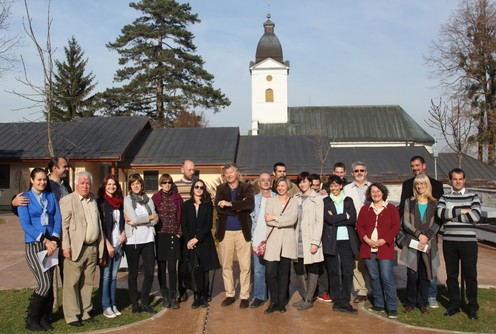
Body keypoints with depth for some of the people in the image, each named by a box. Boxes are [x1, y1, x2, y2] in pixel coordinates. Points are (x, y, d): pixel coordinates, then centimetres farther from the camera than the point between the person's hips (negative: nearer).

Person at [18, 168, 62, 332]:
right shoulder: (25, 198, 0)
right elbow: (25, 224, -8)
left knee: (49, 284, 6)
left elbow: (58, 219, 5)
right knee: (45, 283, -12)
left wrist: (54, 239, -11)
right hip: (34, 245, -4)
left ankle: (44, 319, 19)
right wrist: (45, 241, -16)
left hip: (52, 244, 4)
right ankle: (31, 320, 6)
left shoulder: (51, 197, 11)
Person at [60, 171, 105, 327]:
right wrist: (66, 247, -16)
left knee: (88, 283, 12)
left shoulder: (93, 200, 15)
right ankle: (72, 316, 9)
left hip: (92, 248, 6)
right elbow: (64, 225, -10)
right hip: (76, 248, -6)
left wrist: (100, 249, 12)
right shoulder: (67, 200, -3)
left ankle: (85, 313, 21)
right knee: (72, 283, 0)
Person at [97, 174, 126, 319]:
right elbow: (99, 225, -9)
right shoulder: (100, 202, -5)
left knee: (114, 276, 11)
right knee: (105, 276, 1)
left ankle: (114, 304, 18)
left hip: (118, 244, 5)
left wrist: (124, 233, 2)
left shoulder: (120, 202, 12)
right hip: (106, 245, -5)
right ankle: (106, 307, 8)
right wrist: (107, 244, -12)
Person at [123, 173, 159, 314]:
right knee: (133, 273, 6)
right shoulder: (127, 199, -1)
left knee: (150, 272, 1)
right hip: (132, 240, -3)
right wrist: (150, 217, -1)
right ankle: (134, 303, 18)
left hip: (148, 239, 3)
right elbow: (134, 218, -13)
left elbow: (155, 219, 1)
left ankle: (145, 303, 16)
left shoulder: (148, 199, 11)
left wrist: (138, 221, -12)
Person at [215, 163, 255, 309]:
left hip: (242, 231, -2)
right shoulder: (221, 189, 8)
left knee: (245, 266, 1)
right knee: (226, 266, 10)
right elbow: (218, 207, -8)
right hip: (225, 232, 2)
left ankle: (244, 296, 14)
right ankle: (229, 295, 24)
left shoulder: (247, 187, 2)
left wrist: (230, 204, -21)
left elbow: (250, 204, -17)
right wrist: (238, 208, -14)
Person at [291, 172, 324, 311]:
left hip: (310, 240, -4)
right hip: (297, 239, 4)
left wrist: (315, 242, -13)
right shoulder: (295, 198, 12)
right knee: (298, 270, 6)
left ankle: (309, 299, 11)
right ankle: (304, 297, 21)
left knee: (312, 270, 2)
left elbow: (319, 221, -7)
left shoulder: (317, 198, -1)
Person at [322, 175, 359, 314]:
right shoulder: (325, 201, 5)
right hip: (331, 241, -1)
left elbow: (353, 219, -2)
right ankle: (337, 302, 12)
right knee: (334, 272, 3)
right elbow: (329, 219, -10)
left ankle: (345, 303, 5)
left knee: (348, 271, -3)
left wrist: (336, 220, -9)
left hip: (347, 240, 2)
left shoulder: (348, 200, 12)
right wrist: (345, 216, -4)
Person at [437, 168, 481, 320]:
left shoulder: (473, 196, 4)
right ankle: (454, 304, 22)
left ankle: (472, 307, 16)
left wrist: (451, 215, -9)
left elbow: (476, 216, -13)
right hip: (449, 241, 2)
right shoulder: (444, 198, 9)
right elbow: (440, 213, -11)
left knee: (470, 275, 4)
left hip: (468, 241, -2)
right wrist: (461, 211, -10)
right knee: (451, 274, 9)